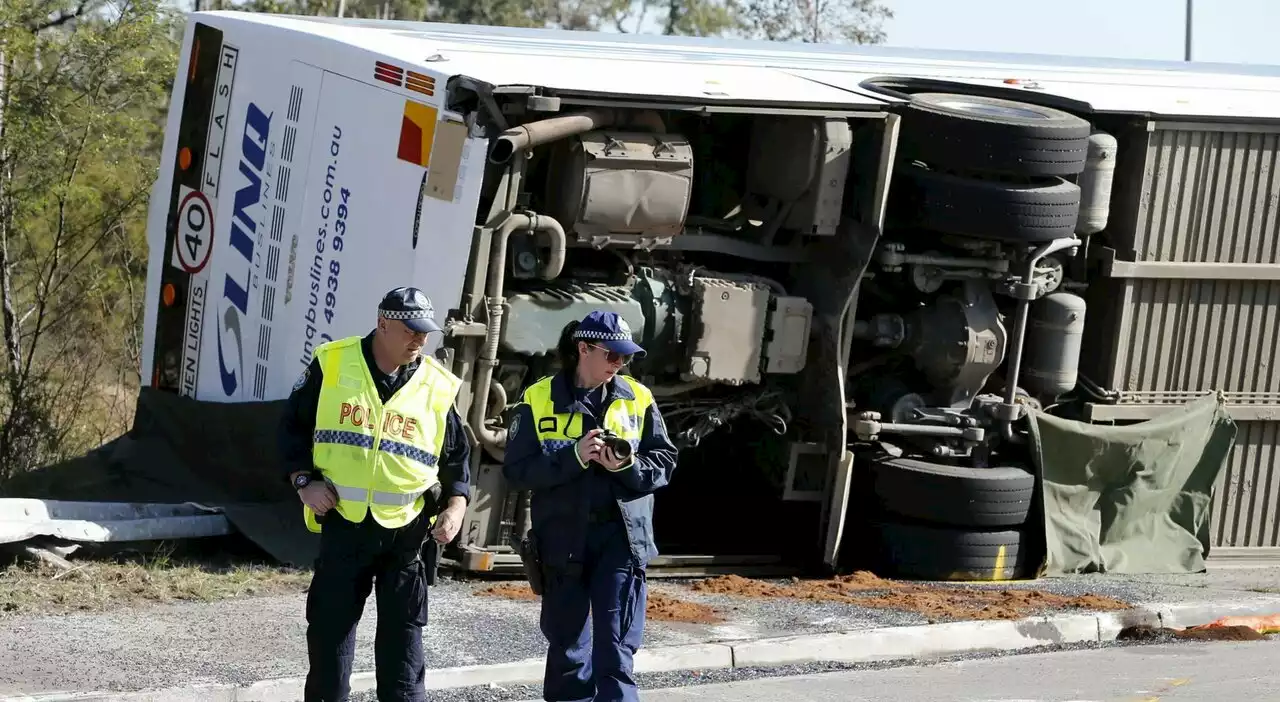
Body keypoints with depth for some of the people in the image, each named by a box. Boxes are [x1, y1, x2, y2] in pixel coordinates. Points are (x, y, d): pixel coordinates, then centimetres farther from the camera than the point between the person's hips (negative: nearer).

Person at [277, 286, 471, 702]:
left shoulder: (438, 387, 1)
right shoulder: (332, 365, -2)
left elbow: (456, 457, 11)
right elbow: (294, 426, 6)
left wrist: (456, 506, -4)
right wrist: (304, 480, -6)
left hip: (406, 529, 1)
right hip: (343, 523, 0)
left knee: (403, 632, 4)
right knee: (330, 625, 6)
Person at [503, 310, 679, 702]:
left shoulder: (638, 399, 4)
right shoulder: (538, 400, -2)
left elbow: (665, 463, 5)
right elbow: (516, 471, -6)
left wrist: (629, 467, -15)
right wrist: (573, 457, -19)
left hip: (620, 536, 0)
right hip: (562, 537, 0)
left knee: (616, 647, -10)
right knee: (566, 640, 11)